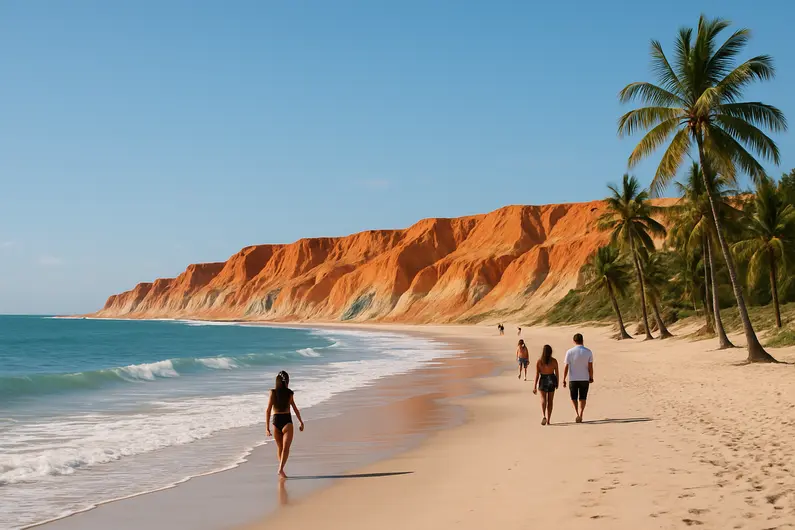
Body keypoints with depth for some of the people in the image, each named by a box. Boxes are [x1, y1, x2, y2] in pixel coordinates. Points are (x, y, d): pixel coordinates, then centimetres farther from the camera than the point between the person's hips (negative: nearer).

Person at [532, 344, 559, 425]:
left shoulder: (539, 361, -8)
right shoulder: (554, 361, -7)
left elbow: (537, 374, -8)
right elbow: (556, 373, -1)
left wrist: (535, 386, -4)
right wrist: (557, 383, 14)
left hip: (543, 380, -1)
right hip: (551, 379, 1)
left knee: (543, 399, 13)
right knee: (550, 400, 12)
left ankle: (544, 416, -11)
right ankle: (548, 420, 10)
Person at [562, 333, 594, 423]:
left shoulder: (569, 352, -8)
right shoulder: (588, 352, -5)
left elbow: (566, 367, -7)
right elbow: (590, 367, -5)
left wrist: (564, 380, -1)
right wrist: (591, 378, 8)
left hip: (573, 379, -1)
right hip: (585, 379, 1)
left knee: (574, 397, 16)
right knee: (582, 398, 12)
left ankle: (577, 414, 3)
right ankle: (580, 415, 3)